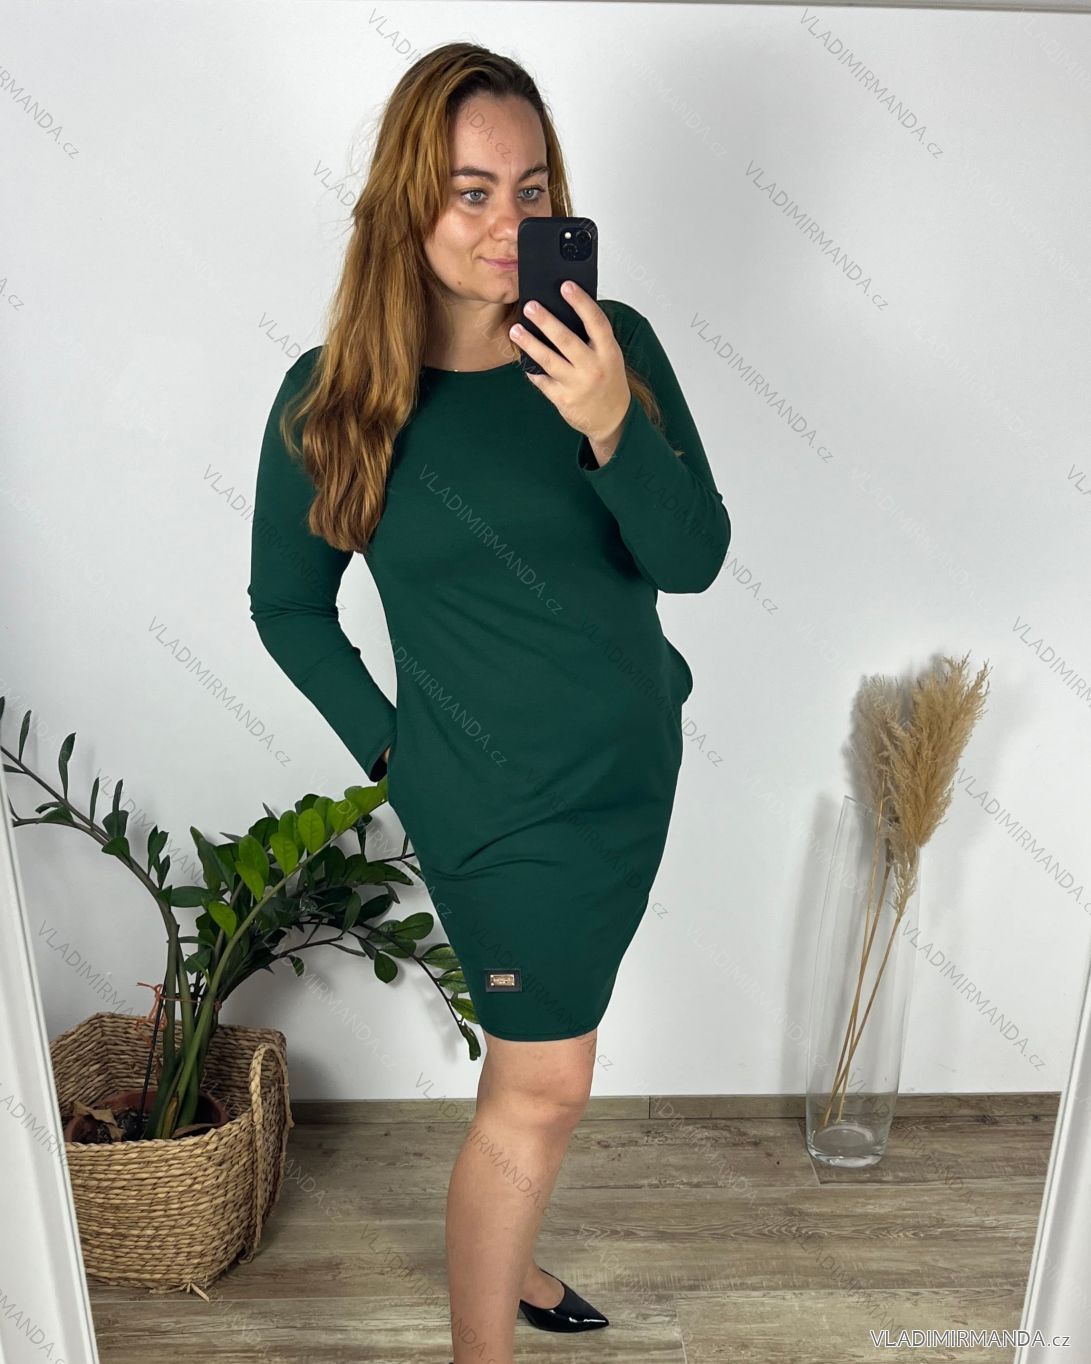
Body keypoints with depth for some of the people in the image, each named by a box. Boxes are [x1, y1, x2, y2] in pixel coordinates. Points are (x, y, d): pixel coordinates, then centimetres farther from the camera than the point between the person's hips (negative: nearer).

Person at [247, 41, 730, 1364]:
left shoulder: (614, 347, -6)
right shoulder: (333, 398, -11)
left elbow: (694, 560, -11)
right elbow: (286, 606, 1)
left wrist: (613, 426, -28)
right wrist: (389, 747, -3)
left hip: (637, 762, 4)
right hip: (498, 795, -4)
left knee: (532, 1058, 22)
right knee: (544, 1086, 3)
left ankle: (502, 1258, 48)